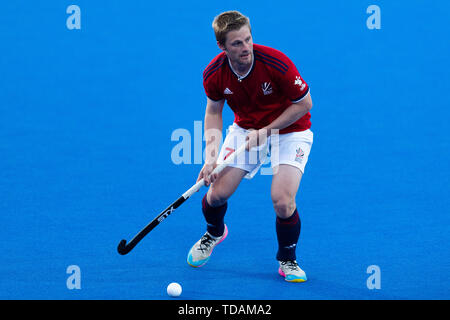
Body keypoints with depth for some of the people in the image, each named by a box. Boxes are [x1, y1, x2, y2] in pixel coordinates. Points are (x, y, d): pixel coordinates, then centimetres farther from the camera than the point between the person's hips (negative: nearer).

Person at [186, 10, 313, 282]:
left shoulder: (276, 64, -30)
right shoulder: (214, 74, -18)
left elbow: (304, 104, -18)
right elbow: (214, 112, 0)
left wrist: (265, 131, -21)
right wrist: (211, 154, -14)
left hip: (289, 130, -3)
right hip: (245, 129, 4)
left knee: (282, 201, -21)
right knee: (218, 192, -6)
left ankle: (288, 260, 8)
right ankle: (215, 232, 33)